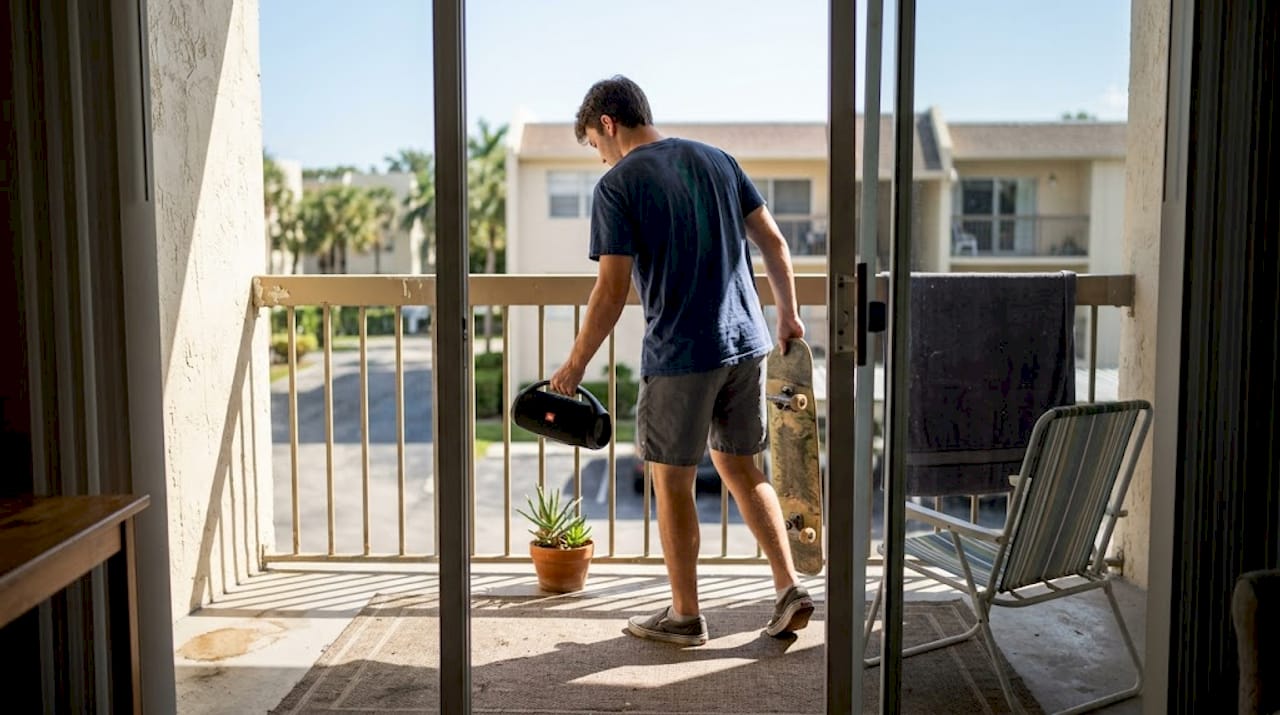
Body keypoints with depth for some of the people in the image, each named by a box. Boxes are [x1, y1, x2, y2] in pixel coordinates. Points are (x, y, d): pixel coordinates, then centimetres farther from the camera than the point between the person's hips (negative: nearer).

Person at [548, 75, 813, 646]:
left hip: (680, 354, -6)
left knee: (673, 481, 9)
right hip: (746, 342, 6)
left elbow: (612, 290, -13)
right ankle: (790, 588, 14)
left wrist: (575, 365, -5)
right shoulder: (715, 159, 10)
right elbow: (773, 242, 10)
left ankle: (685, 616, 20)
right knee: (741, 469, 18)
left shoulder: (617, 185, -8)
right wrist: (788, 314, 20)